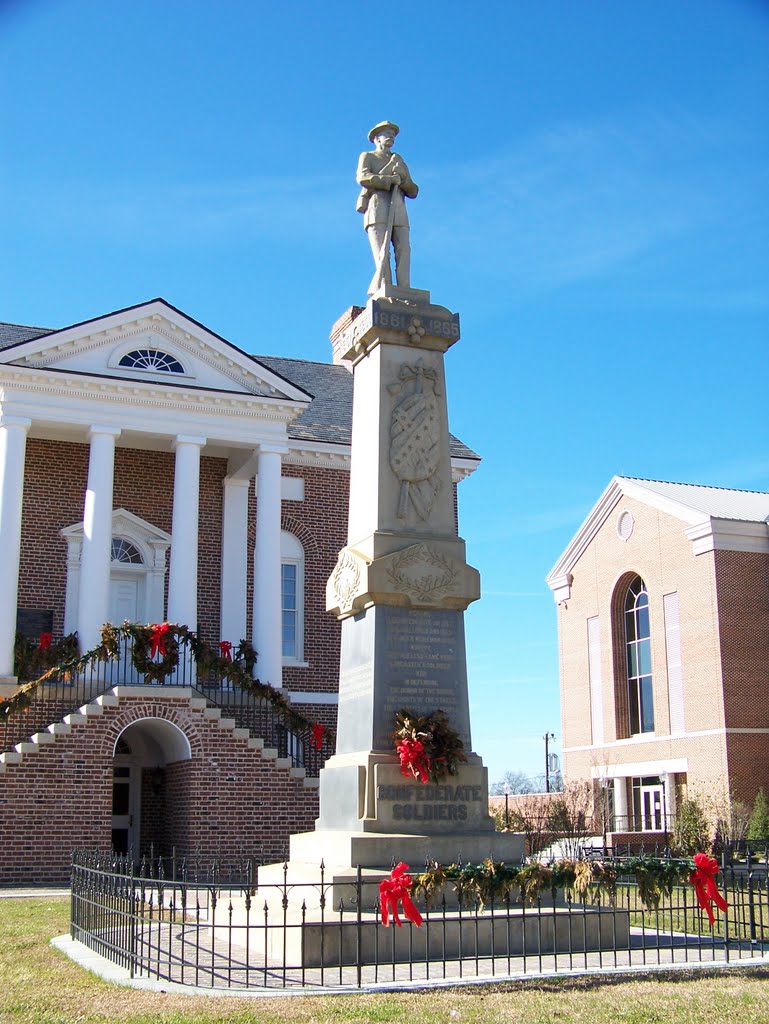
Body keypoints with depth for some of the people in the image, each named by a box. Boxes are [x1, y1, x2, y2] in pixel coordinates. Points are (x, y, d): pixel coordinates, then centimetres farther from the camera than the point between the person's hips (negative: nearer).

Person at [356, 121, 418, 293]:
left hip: (398, 213, 4)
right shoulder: (367, 157, 16)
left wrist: (403, 178, 0)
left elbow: (413, 192, 20)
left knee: (403, 252, -16)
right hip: (377, 211, -4)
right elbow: (363, 178, -7)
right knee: (383, 254, -19)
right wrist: (390, 179, -8)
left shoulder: (399, 161, 30)